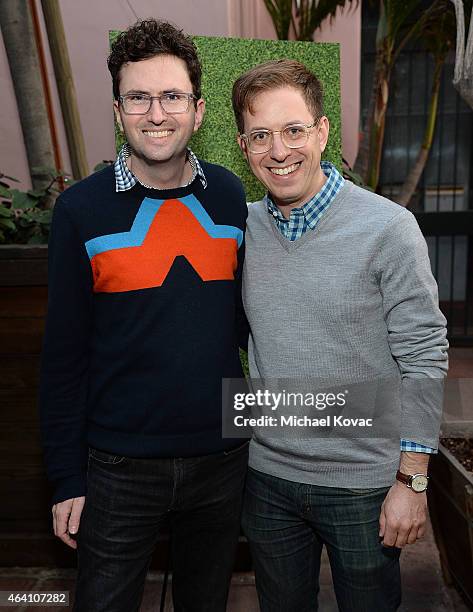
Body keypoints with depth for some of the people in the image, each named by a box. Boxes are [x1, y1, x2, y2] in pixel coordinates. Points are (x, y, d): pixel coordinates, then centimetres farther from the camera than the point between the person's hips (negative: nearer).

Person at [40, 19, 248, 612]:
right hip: (119, 468, -2)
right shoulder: (81, 210, -9)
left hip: (222, 457, 3)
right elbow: (64, 355, -6)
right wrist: (67, 478, -3)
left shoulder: (231, 196, -2)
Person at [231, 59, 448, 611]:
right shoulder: (241, 229, -2)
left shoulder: (388, 228, -14)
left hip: (364, 482, -3)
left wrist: (412, 481, -10)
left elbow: (424, 359, -11)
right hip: (267, 472, 4)